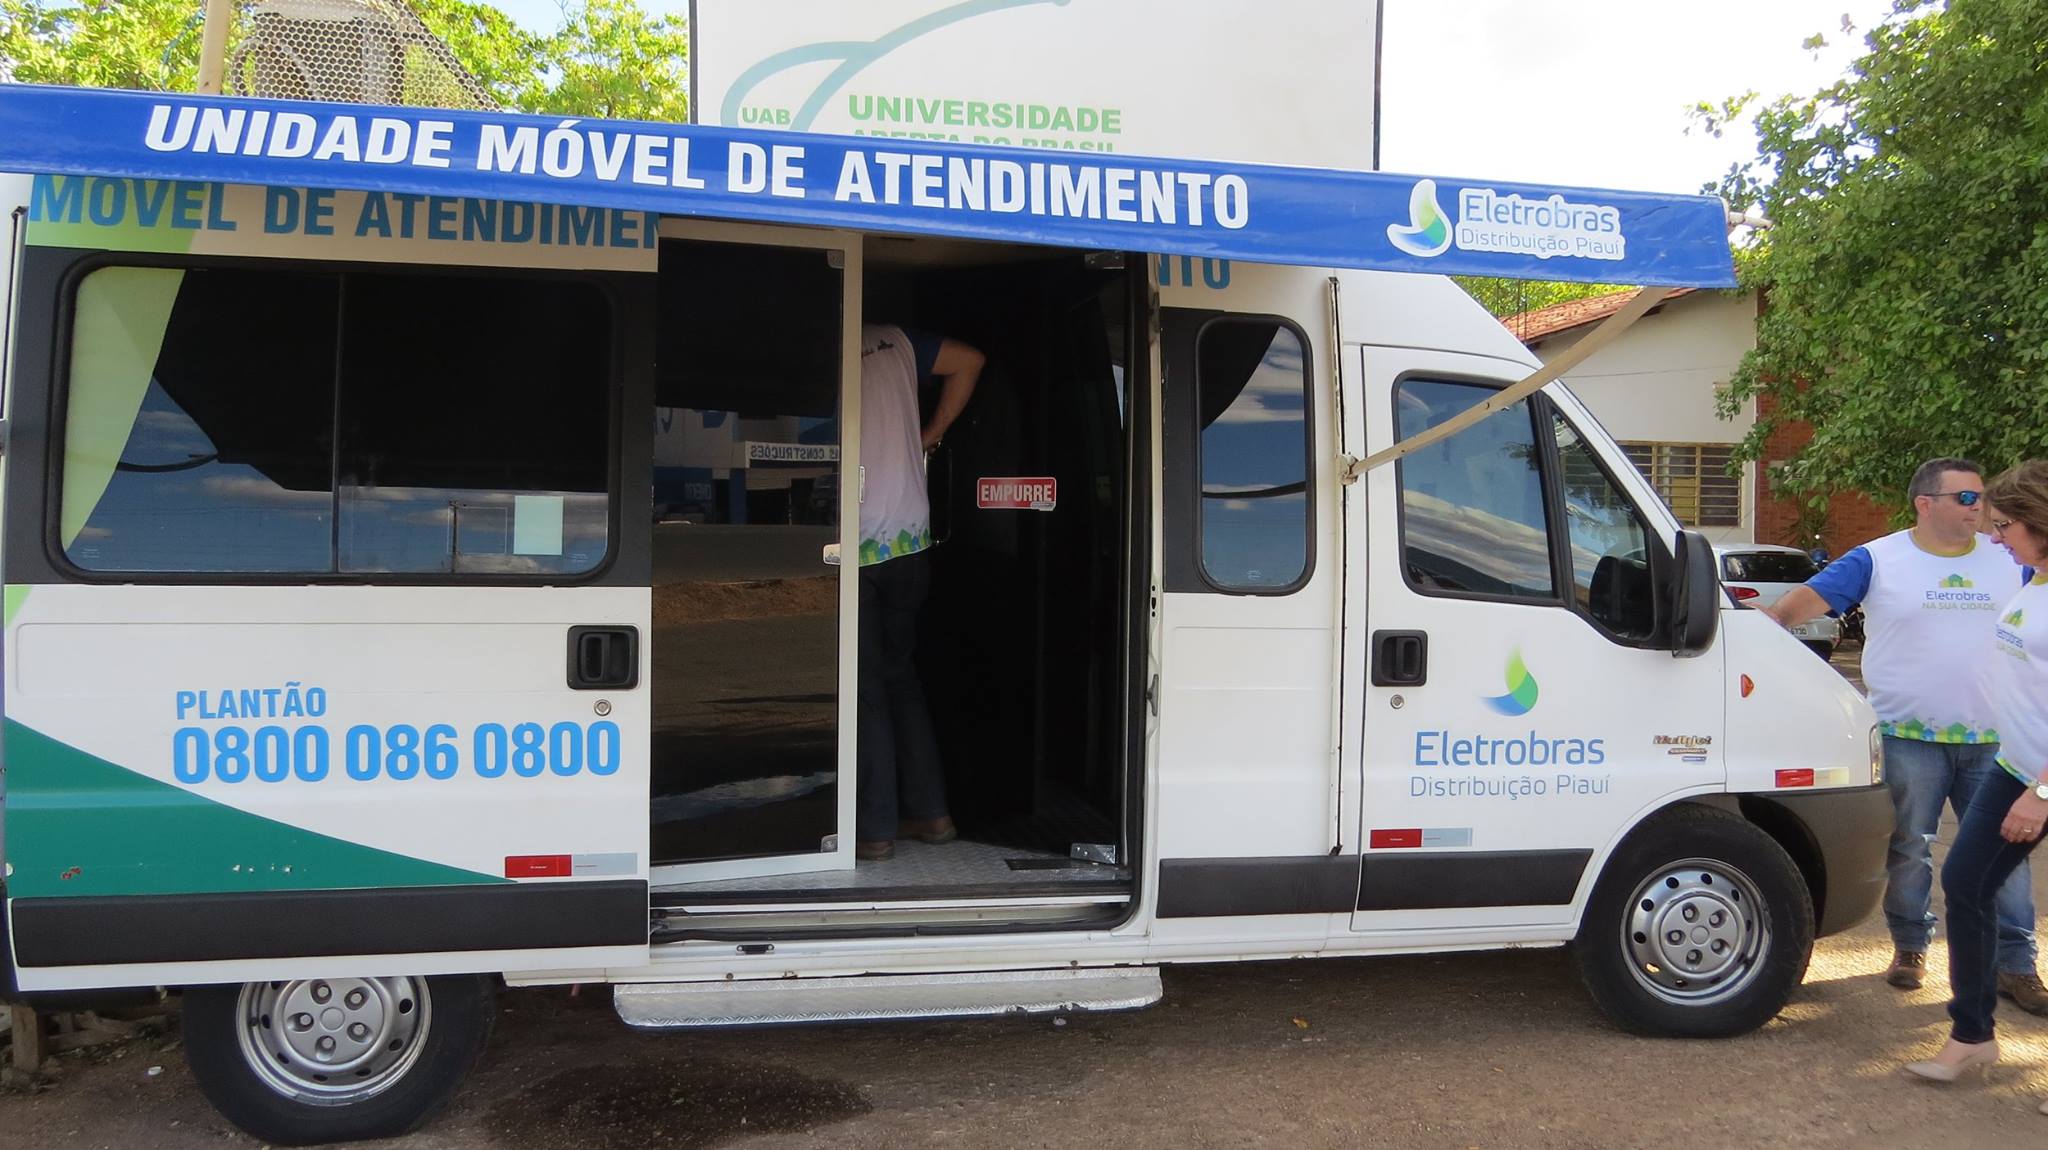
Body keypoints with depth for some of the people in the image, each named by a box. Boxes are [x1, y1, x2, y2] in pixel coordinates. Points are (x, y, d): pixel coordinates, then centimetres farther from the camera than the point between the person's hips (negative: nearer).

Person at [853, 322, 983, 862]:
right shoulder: (893, 341, 6)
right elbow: (969, 361, 16)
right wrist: (931, 434, 19)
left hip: (854, 548, -5)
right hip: (910, 540, 5)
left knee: (864, 688, 2)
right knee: (901, 675, 17)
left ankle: (874, 829, 6)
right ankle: (929, 811, 21)